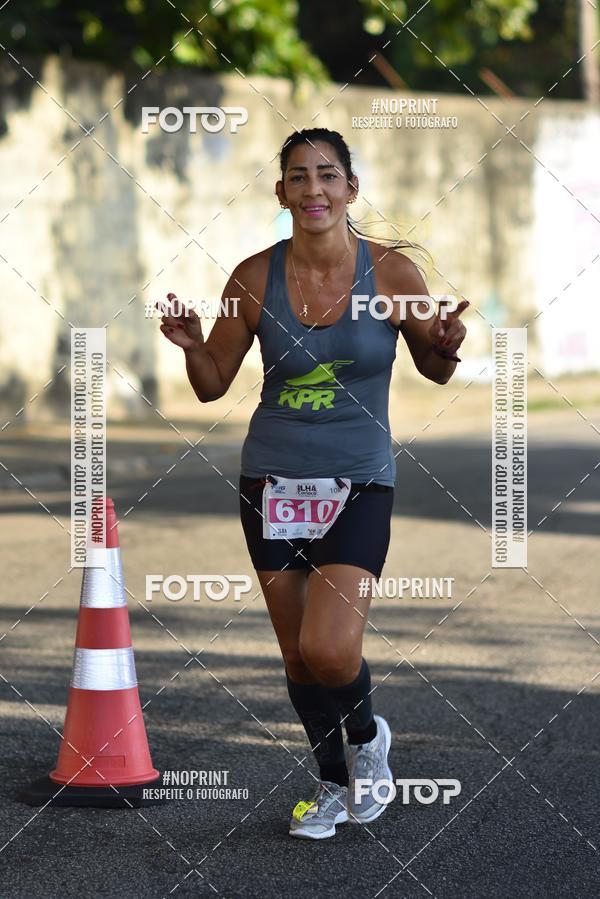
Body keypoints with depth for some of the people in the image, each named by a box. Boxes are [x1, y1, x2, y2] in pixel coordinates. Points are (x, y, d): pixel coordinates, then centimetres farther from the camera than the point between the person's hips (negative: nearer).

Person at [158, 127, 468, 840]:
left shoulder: (390, 271, -7)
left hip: (359, 483, -2)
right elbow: (212, 384, 5)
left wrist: (447, 347, -16)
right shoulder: (255, 277, -4)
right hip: (272, 481, 3)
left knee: (329, 649, -17)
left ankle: (367, 736, 16)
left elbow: (433, 368, 7)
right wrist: (191, 346, -16)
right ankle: (333, 782, 33)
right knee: (296, 652, 11)